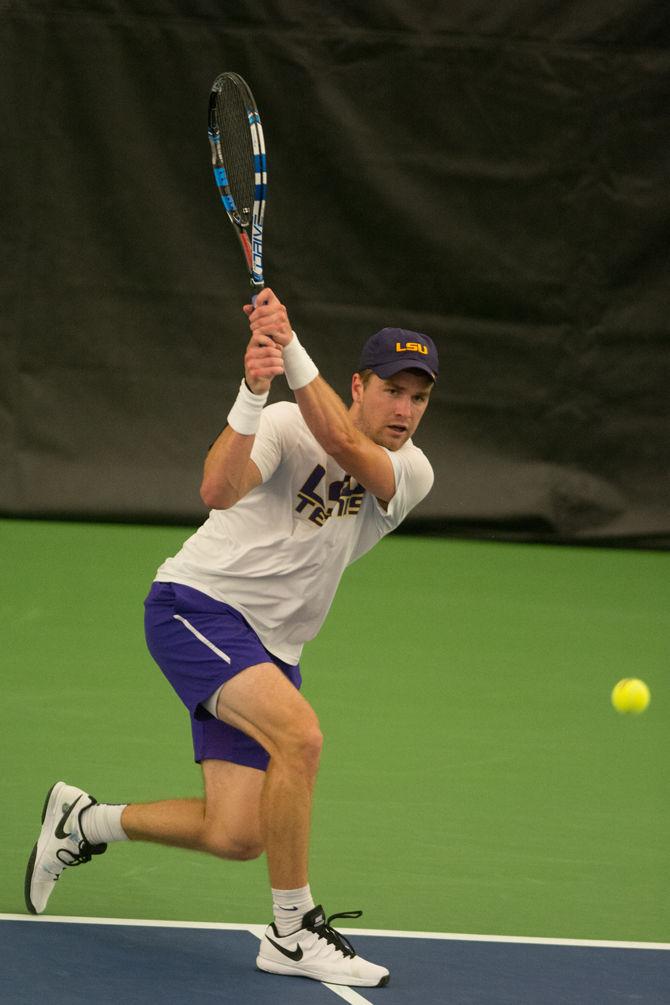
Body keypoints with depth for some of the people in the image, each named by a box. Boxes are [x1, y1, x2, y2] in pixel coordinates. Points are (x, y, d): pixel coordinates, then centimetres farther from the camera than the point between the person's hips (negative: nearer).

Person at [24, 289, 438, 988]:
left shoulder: (411, 473, 0)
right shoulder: (285, 426, -10)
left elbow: (344, 445, -23)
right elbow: (218, 491, -29)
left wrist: (291, 349, -34)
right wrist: (253, 392, -44)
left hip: (264, 651, 6)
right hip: (196, 605, -6)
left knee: (236, 837, -3)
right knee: (298, 734, -31)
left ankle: (83, 821, 24)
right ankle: (293, 932, -19)